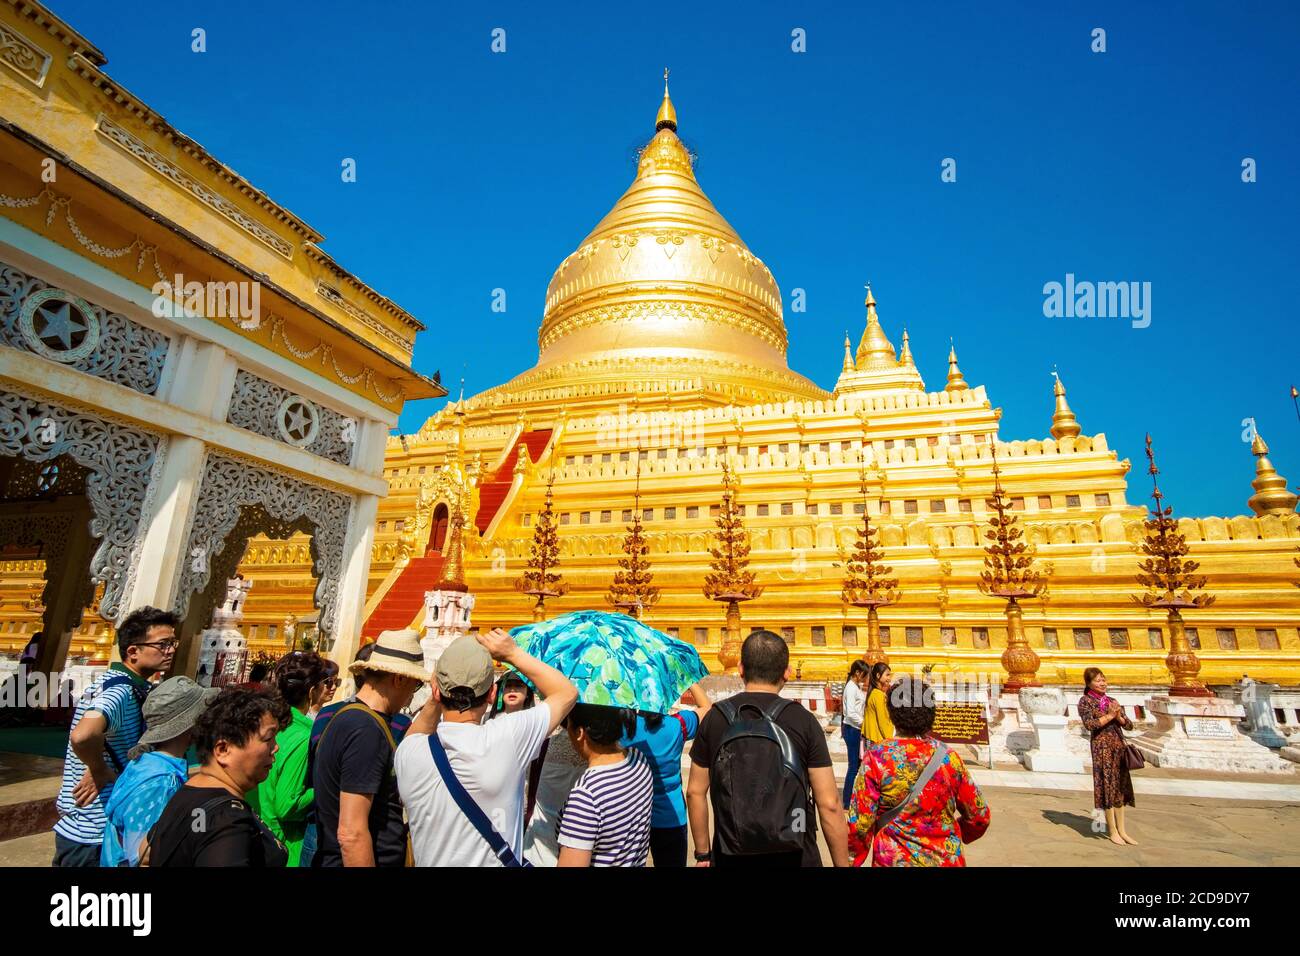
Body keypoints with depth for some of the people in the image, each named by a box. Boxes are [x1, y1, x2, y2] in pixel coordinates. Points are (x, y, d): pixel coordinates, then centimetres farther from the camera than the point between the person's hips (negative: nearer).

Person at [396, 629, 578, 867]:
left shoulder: (408, 753, -19)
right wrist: (513, 653, -10)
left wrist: (436, 699, -8)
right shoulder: (505, 738, -27)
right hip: (499, 860, -2)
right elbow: (567, 693, -13)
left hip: (431, 862, 2)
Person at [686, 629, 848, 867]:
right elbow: (829, 804, -11)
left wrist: (703, 853, 11)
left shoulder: (715, 718, -6)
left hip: (731, 856, 1)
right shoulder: (803, 721, -11)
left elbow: (695, 792, 0)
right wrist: (842, 863, 0)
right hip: (795, 857, -1)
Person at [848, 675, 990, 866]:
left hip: (894, 860, -2)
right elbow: (980, 817, 1)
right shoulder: (949, 757, -10)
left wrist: (854, 860, 1)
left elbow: (859, 823, -16)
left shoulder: (877, 757, -17)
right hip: (946, 859, 2)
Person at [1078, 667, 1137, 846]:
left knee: (1120, 787, 10)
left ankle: (1122, 830, 19)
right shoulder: (1085, 701, -2)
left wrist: (1119, 717, -9)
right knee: (1108, 786, -1)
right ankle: (1112, 832, 8)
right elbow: (1089, 724, -14)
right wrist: (1109, 716, -14)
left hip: (1118, 746, 5)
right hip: (1101, 746, -5)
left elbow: (1129, 725, 10)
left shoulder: (1112, 701, 13)